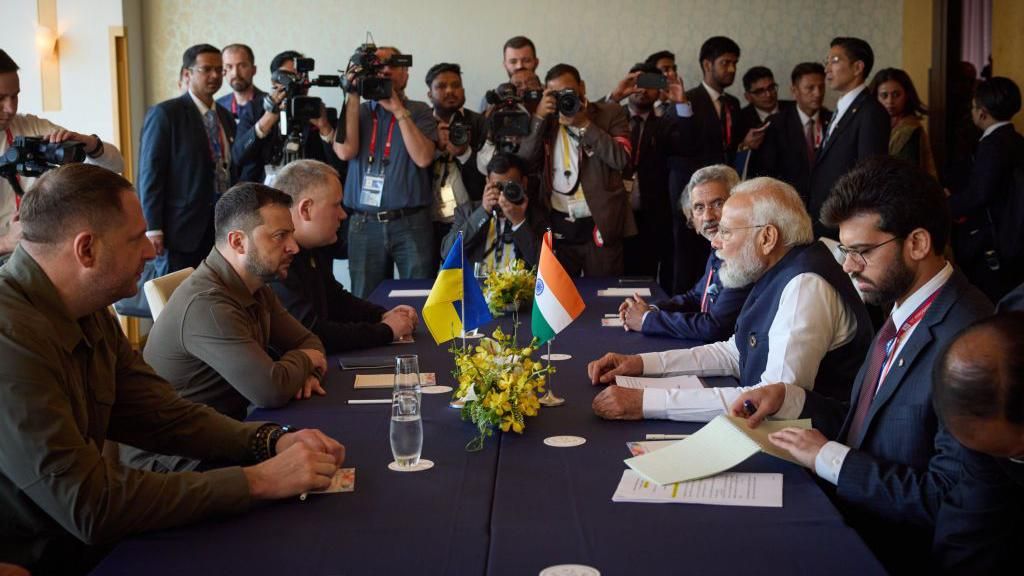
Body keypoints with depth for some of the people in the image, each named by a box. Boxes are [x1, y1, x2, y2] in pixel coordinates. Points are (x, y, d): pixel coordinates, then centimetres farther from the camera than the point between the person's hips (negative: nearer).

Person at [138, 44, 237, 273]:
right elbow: (150, 173, -9)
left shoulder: (226, 117, 14)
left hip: (222, 227, 6)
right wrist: (152, 228, -14)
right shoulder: (165, 113, -5)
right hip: (182, 228, -6)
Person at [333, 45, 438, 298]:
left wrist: (399, 111, -10)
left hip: (411, 223, -2)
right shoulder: (357, 111, 11)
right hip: (364, 224, 2)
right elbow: (345, 151, -7)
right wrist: (353, 95, -5)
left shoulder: (419, 112, 5)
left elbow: (423, 158, -10)